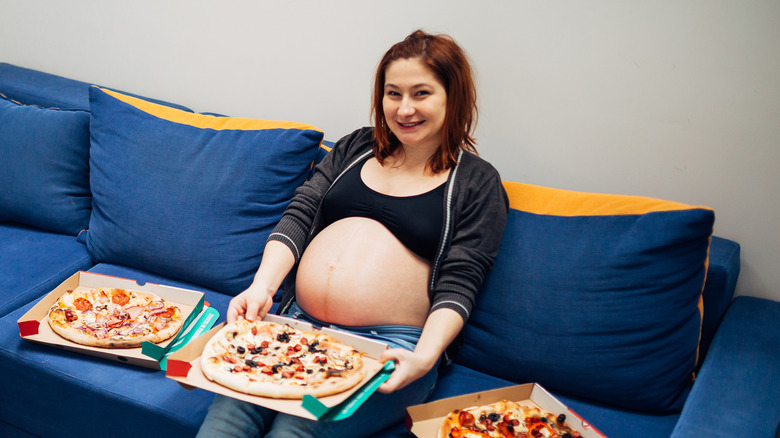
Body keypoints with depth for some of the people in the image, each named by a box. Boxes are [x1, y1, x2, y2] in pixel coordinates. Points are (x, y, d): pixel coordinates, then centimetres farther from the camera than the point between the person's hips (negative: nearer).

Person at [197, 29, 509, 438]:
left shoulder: (477, 182, 5)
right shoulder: (355, 147, 17)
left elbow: (457, 285, -3)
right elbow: (298, 216, 9)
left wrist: (425, 355, -20)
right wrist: (262, 286, -8)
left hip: (389, 347, -3)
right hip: (297, 322, 4)